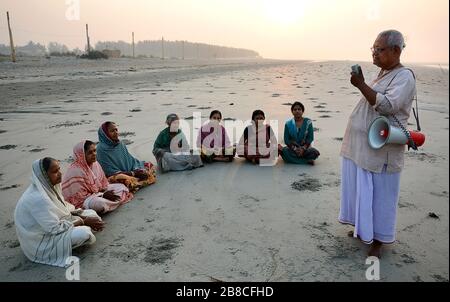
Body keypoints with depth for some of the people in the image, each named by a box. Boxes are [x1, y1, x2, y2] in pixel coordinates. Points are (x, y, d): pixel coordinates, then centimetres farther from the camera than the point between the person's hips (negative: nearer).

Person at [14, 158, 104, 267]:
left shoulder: (48, 186, -6)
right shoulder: (38, 198, -32)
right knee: (84, 232, -28)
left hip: (51, 225, 8)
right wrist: (83, 222, -19)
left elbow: (65, 209, 5)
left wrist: (83, 218, -10)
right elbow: (56, 228, -28)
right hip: (40, 241, -8)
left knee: (91, 214, 3)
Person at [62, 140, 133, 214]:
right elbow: (81, 197, -23)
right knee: (100, 203, -39)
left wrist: (106, 192, -11)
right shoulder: (76, 171, -24)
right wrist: (103, 195, -22)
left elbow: (104, 183, 11)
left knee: (121, 187, 2)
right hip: (83, 201, -9)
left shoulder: (95, 164, -1)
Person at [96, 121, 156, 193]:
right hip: (114, 176, -7)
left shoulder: (120, 144, 6)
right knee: (127, 180, -39)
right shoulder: (101, 149, -15)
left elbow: (130, 159, 10)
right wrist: (132, 173, -21)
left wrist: (137, 170, -12)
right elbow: (109, 171, -18)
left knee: (149, 165, 5)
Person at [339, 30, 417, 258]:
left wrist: (361, 85, -24)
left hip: (379, 150, -8)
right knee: (362, 190, 17)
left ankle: (377, 241, 18)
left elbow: (387, 105, -26)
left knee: (379, 194, 3)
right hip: (362, 146, 9)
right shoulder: (383, 73, 15)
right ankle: (363, 228, 35)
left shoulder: (404, 76, -12)